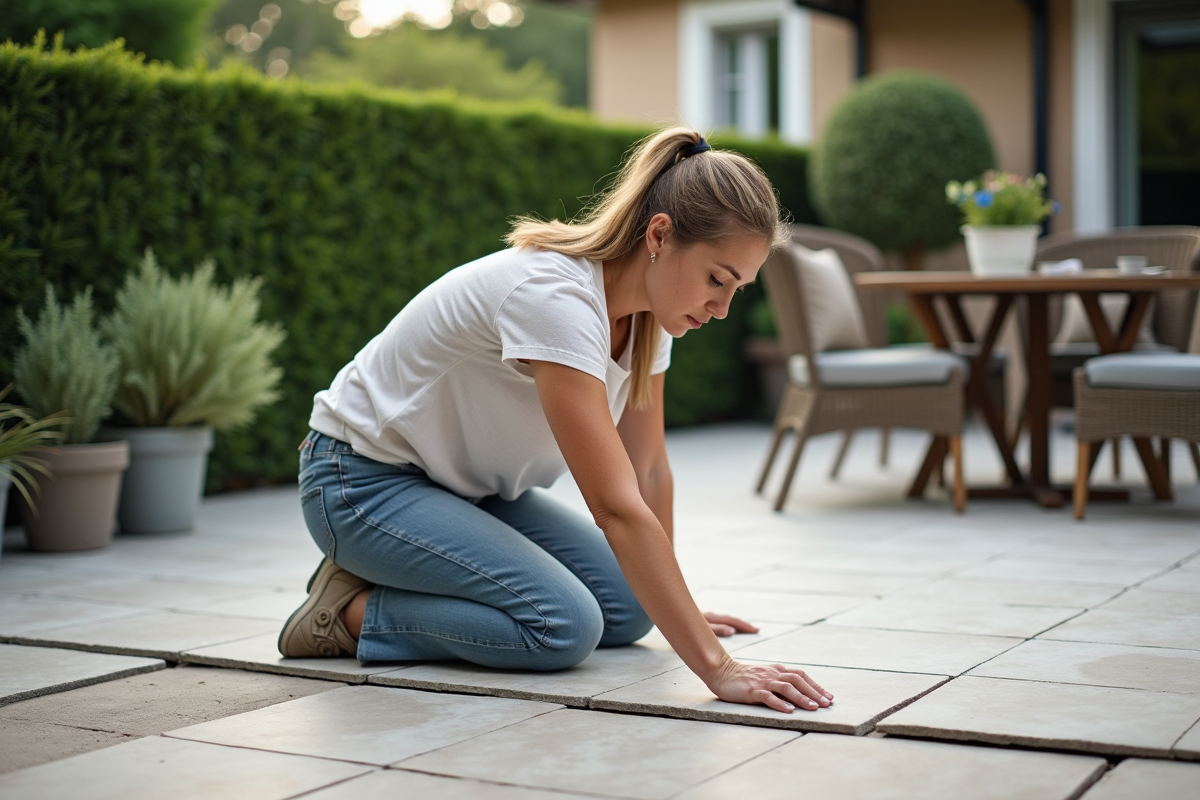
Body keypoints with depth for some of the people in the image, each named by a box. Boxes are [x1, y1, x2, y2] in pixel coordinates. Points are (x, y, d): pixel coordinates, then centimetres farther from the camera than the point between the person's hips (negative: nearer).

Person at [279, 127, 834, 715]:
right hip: (365, 478, -9)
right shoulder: (554, 298, -34)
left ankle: (403, 578, 10)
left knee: (628, 609, -3)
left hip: (471, 486, 9)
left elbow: (648, 470, 4)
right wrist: (717, 669, -40)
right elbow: (617, 508, -39)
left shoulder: (645, 306, -7)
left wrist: (674, 603, 8)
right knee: (563, 624, -25)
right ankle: (351, 610, -4)